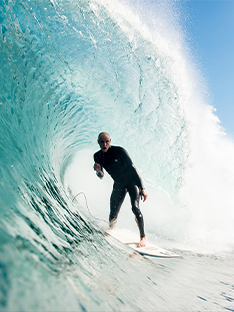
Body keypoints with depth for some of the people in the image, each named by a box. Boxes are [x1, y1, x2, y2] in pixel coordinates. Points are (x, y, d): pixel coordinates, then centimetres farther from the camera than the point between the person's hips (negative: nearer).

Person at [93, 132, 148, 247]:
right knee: (113, 215, 1)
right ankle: (110, 230, 35)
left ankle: (143, 237, -12)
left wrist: (142, 188, -20)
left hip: (132, 180, -4)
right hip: (118, 184, 4)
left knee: (135, 208, -25)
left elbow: (132, 168, -17)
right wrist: (98, 171, -22)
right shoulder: (97, 156, -4)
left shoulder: (119, 151, -19)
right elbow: (101, 176, 4)